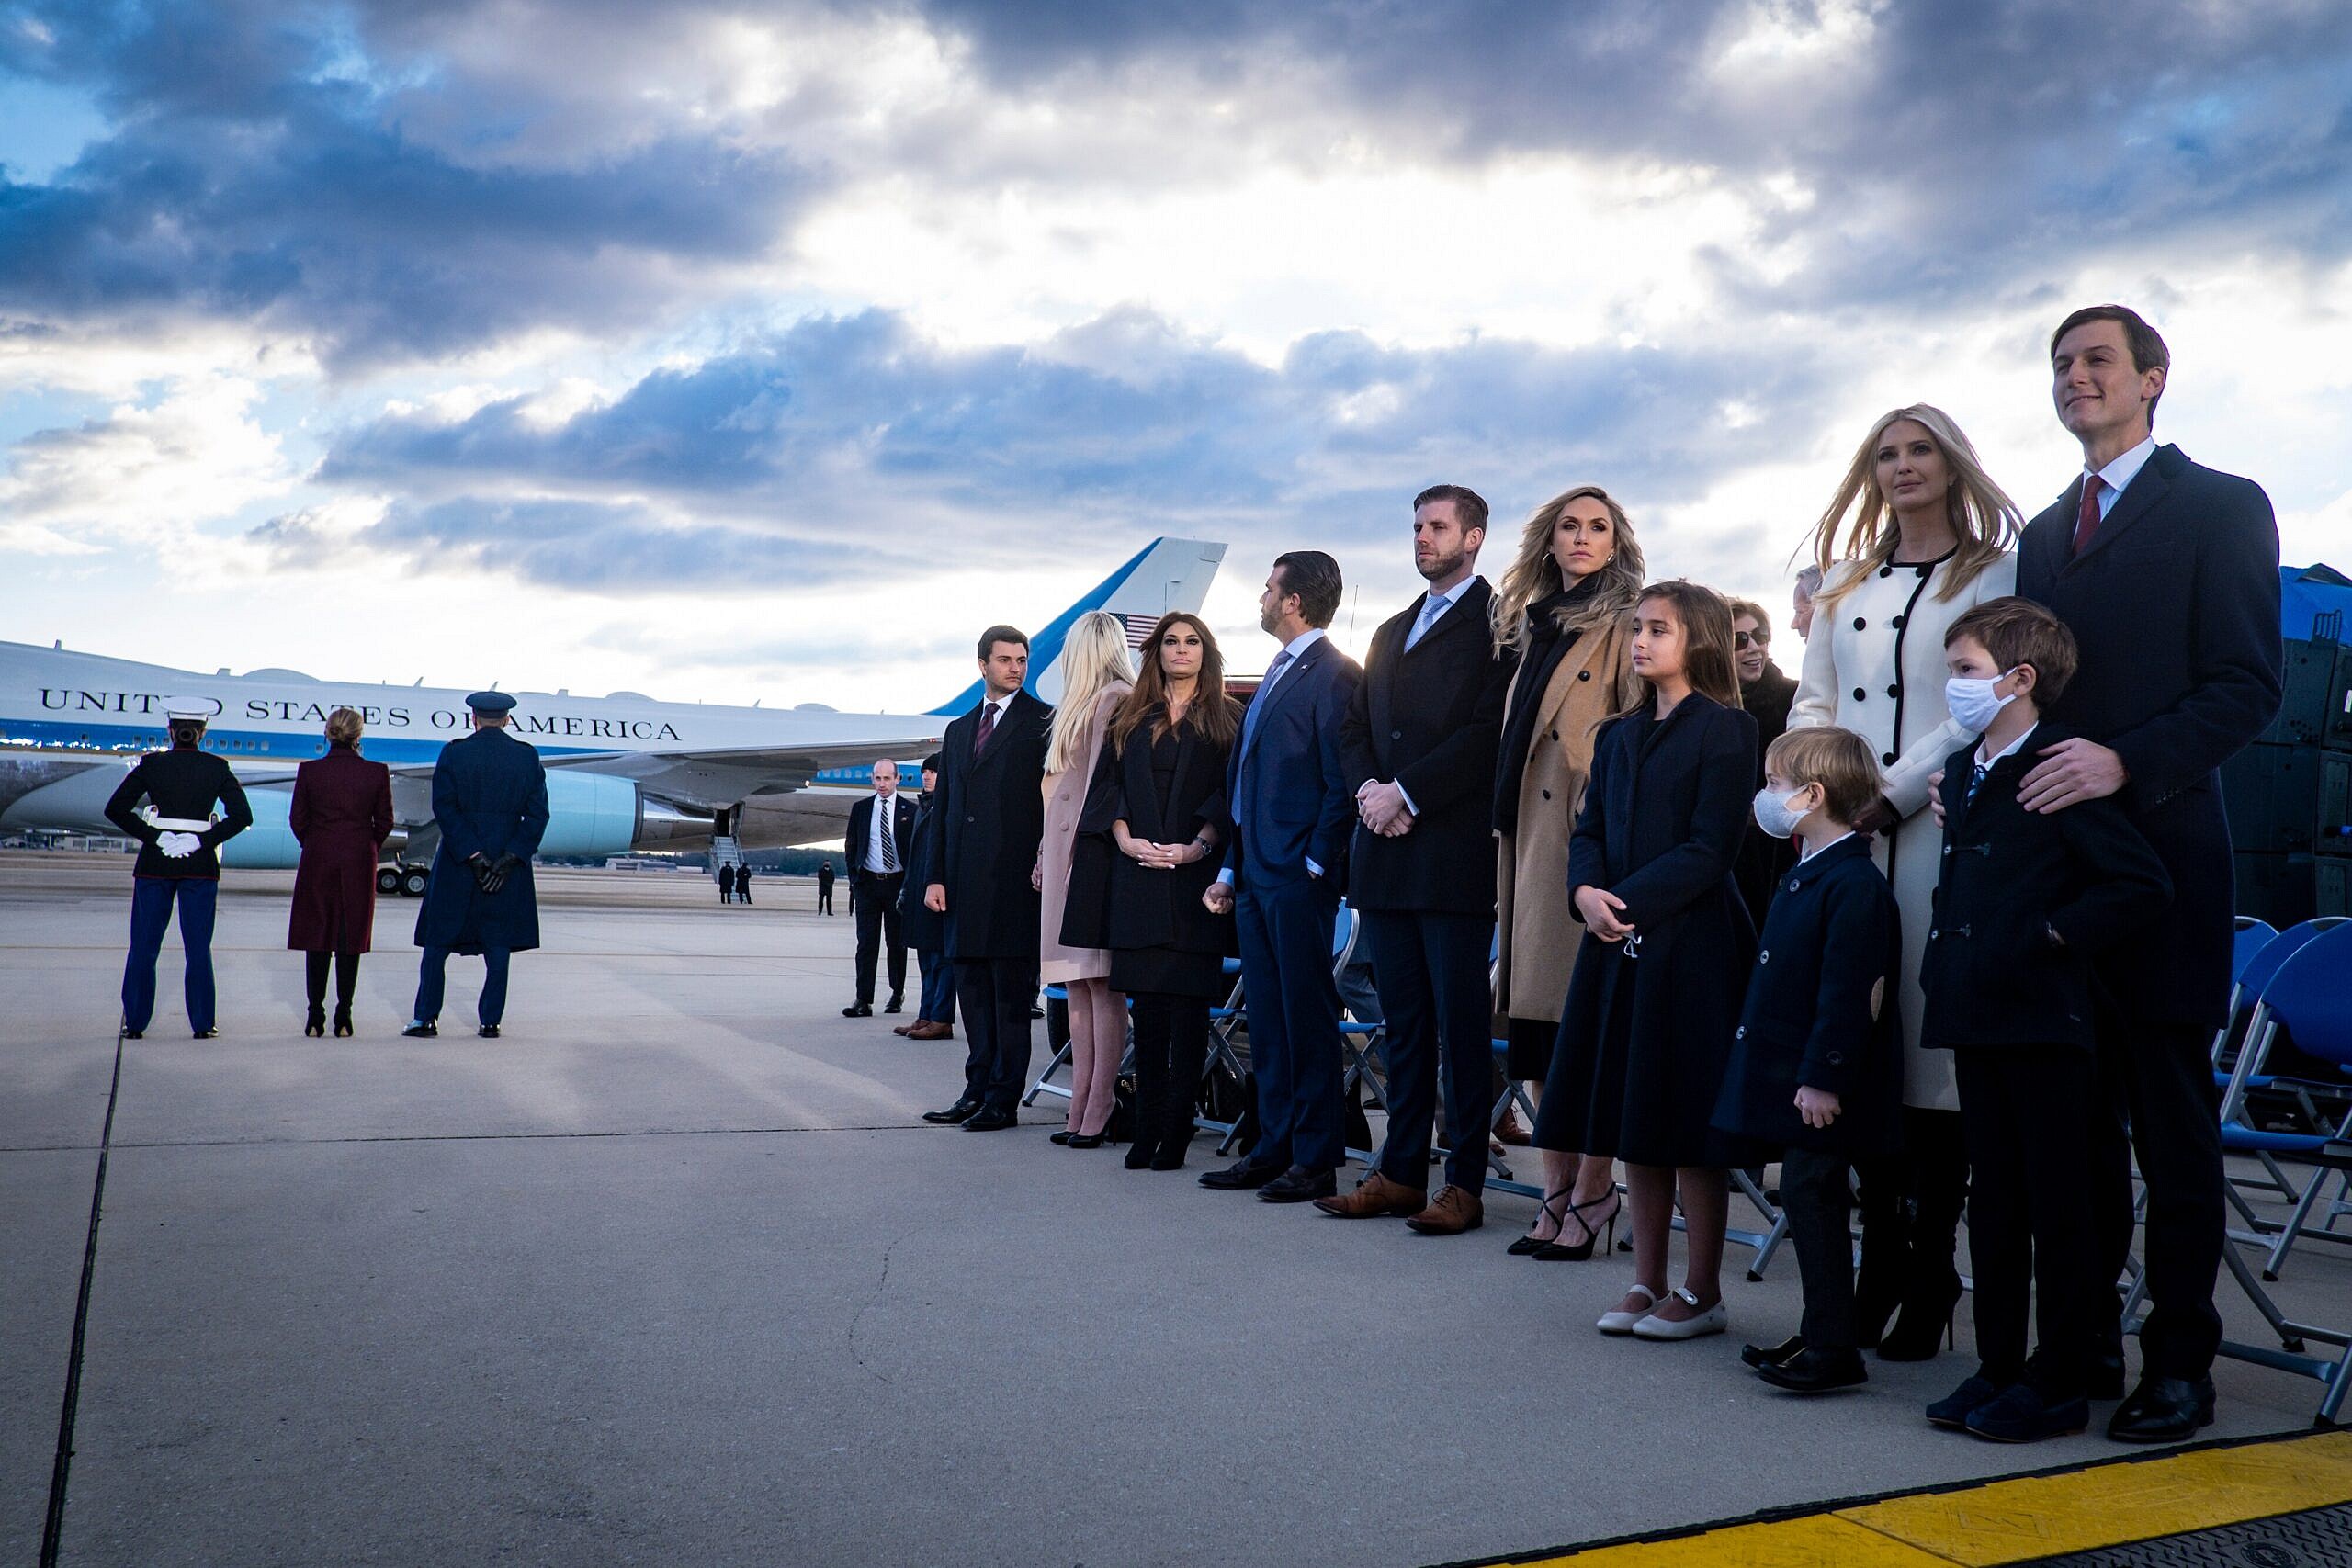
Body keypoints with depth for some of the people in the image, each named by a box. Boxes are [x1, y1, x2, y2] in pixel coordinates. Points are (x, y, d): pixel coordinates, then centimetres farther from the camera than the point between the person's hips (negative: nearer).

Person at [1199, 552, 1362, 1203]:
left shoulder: (1334, 674, -9)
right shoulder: (1277, 675, 20)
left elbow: (1343, 781, -14)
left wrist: (1315, 864, -16)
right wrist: (1231, 869, 19)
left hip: (1299, 879, -9)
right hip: (1256, 878, 9)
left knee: (1307, 1020, -4)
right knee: (1266, 1021, 12)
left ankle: (1315, 1162, 3)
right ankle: (1274, 1148, 20)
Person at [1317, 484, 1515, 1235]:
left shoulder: (1497, 623, -2)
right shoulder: (1390, 632, 22)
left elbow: (1490, 729, -13)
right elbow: (1355, 729, 18)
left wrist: (1406, 794, -14)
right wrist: (1368, 789, -2)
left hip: (1455, 854, -7)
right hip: (1386, 856, 7)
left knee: (1461, 1022, -2)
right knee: (1403, 1022, 11)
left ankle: (1464, 1183, 4)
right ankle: (1400, 1172, 17)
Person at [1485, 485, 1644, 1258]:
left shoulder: (1623, 623, -1)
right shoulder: (1536, 624, 20)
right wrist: (1507, 830, 14)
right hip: (1530, 834, 7)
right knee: (1535, 1018, 8)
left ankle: (1590, 1195, 1)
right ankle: (1558, 1188, 16)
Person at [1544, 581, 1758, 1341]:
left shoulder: (1725, 730, -6)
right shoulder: (1618, 736, 15)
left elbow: (1710, 847, -13)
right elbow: (1589, 833, 11)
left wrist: (1628, 901, -17)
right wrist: (1587, 892, -9)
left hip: (1692, 944, -7)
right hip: (1620, 947, 7)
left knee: (1690, 1128, 1)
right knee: (1633, 1123, 11)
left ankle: (1701, 1292, 14)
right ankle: (1647, 1283, 22)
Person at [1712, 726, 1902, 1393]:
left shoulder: (1854, 884, -19)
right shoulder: (1806, 875, 14)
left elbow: (1848, 993, -23)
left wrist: (1823, 1077, -23)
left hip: (1825, 1087, -10)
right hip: (1793, 1074, 10)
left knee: (1812, 1195, -5)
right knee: (1806, 1197, 15)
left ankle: (1833, 1350, 3)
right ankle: (1820, 1335, 25)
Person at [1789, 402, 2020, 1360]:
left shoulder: (1994, 574, 6)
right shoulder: (1844, 584, 22)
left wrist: (1892, 791, -13)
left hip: (1938, 832, -4)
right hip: (1844, 840, 5)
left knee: (1932, 1040, -5)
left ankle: (1930, 1277, 4)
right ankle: (1880, 1258, 11)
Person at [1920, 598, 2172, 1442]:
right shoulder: (1962, 771, 13)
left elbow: (2142, 885, -16)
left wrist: (2052, 936, -16)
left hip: (2046, 1023, -8)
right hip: (1977, 1022, 8)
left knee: (2057, 1205, 3)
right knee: (1993, 1199, 14)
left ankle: (2059, 1380, 14)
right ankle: (1996, 1365, 24)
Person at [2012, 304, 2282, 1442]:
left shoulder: (2221, 507, 1)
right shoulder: (2043, 533, 19)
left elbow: (2247, 688, -8)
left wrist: (2124, 762, -21)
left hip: (2158, 852, -5)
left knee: (2172, 1121, 2)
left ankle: (2179, 1361, 11)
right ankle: (2086, 1336, 18)